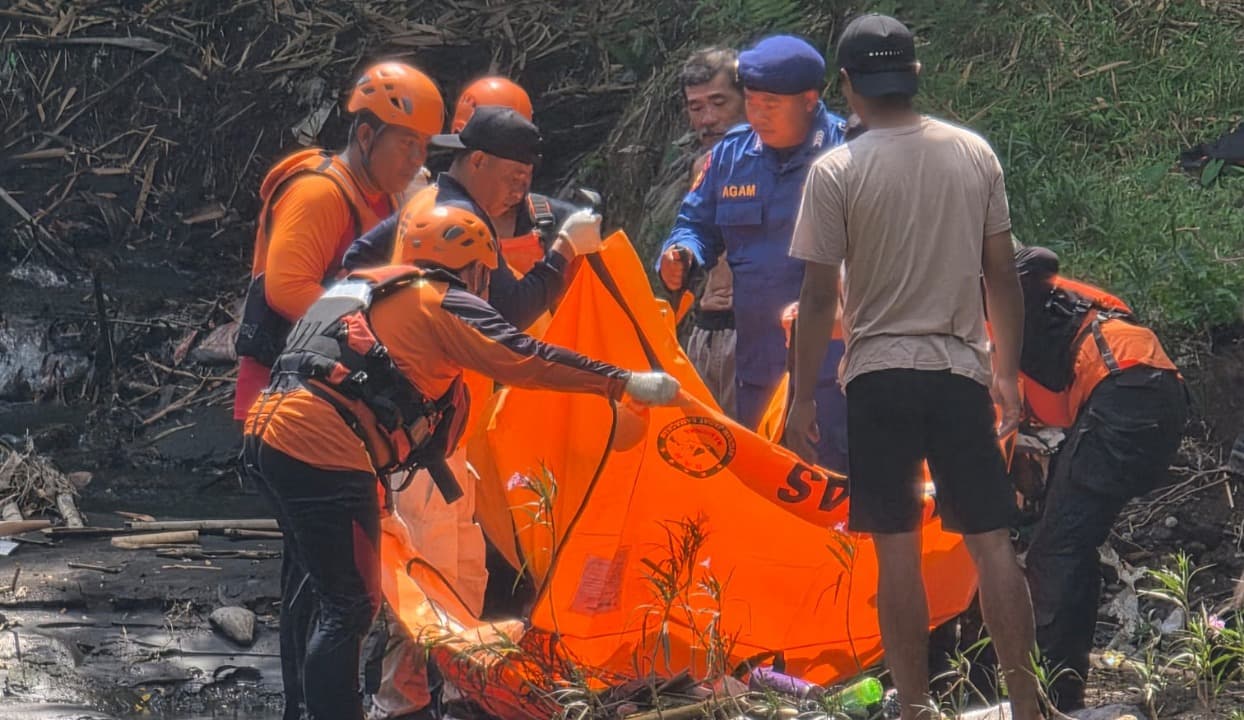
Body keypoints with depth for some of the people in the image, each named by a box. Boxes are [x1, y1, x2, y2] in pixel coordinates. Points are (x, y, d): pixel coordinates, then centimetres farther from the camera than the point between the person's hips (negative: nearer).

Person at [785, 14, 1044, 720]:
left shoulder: (837, 171, -8)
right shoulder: (975, 154, 1)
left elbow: (820, 297, -7)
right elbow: (1003, 274, 5)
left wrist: (803, 396, 1)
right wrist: (1009, 371, 16)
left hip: (879, 374, -2)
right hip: (962, 369, 2)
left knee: (898, 547, 3)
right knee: (991, 539, 6)